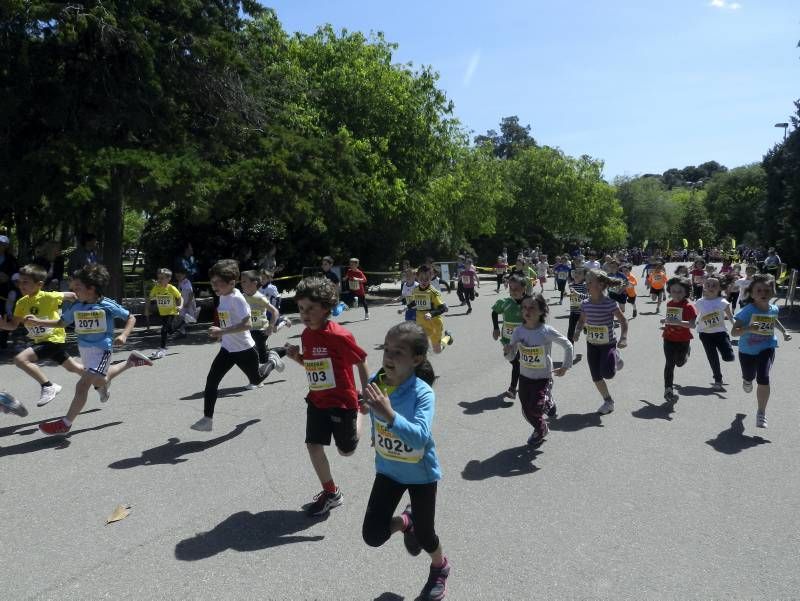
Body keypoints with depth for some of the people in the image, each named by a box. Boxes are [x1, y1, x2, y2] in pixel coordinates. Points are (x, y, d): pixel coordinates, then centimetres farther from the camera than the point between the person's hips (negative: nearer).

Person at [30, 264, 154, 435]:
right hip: (84, 349, 7)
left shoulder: (108, 305, -14)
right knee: (99, 380, 26)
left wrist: (124, 335, -20)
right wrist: (37, 321, 5)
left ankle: (65, 423, -2)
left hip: (101, 349, -7)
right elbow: (61, 322, 16)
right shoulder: (75, 307, 1)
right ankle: (131, 361, 43)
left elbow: (131, 317, -5)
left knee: (82, 385, -14)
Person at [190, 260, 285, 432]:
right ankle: (207, 419, 1)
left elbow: (246, 324, -33)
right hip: (227, 348, 7)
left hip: (244, 349, -7)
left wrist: (221, 331, -36)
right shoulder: (222, 297, 1)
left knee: (256, 380, 16)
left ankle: (272, 361, 46)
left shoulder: (237, 299, -24)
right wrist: (221, 334, 15)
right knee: (211, 380, -5)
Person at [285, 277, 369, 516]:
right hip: (317, 401, 6)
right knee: (313, 445, 1)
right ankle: (331, 493, 19)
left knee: (346, 451, 11)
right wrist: (297, 357, -7)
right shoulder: (306, 335, -1)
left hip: (343, 401, -6)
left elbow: (361, 362, -12)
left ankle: (357, 419, 43)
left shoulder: (339, 336, -23)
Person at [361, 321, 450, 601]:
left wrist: (389, 415, -54)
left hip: (421, 472, -4)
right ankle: (405, 521, 34)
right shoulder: (376, 383, -16)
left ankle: (440, 568, 48)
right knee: (372, 536, -1)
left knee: (424, 534, 12)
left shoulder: (423, 393, -31)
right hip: (388, 469, 4)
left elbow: (421, 437, -44)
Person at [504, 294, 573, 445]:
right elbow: (511, 354, -4)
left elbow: (568, 345, -4)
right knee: (527, 412, 9)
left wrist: (565, 366, -3)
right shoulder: (518, 331, -9)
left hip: (543, 378, -3)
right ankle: (541, 429, 40)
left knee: (536, 408, -17)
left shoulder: (547, 332, -17)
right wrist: (508, 351, -26)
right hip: (525, 377, 4)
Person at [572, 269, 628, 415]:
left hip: (608, 344, -4)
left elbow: (623, 321, -9)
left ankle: (616, 359, 18)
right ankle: (608, 401, 30)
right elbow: (581, 321, 9)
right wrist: (577, 332, -10)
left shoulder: (610, 304, -20)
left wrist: (623, 339, -20)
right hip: (592, 345, 5)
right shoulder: (585, 304, -6)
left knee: (607, 373, -18)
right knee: (596, 378, 7)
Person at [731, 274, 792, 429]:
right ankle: (747, 380, 63)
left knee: (763, 378, -17)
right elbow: (733, 332, -27)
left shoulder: (773, 309, -7)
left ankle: (761, 413, -1)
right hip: (747, 350, -1)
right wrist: (748, 329, -43)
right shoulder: (747, 310, -22)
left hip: (766, 348, 1)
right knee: (749, 377, 20)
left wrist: (784, 331, 12)